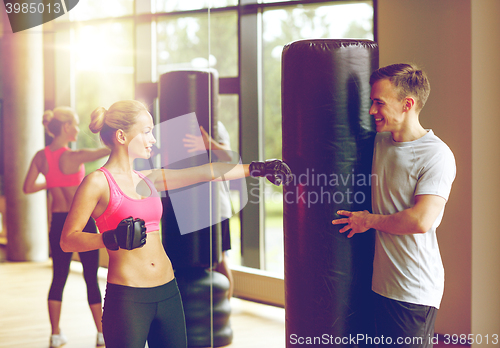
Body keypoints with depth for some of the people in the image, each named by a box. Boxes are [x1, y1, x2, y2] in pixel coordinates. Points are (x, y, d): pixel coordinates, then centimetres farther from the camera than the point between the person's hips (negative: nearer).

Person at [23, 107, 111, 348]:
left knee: (59, 277, 12)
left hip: (58, 222, 5)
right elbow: (108, 150, -19)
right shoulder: (73, 157, -19)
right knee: (91, 278, 5)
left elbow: (27, 188, 3)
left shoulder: (41, 157, -2)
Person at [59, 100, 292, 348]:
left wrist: (256, 168, 17)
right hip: (127, 297, -7)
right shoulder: (98, 182, -6)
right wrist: (112, 239, -24)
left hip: (167, 293, 7)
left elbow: (206, 172, 17)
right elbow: (67, 240, -10)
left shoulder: (148, 179, 13)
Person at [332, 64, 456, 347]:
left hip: (415, 291, -7)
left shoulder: (437, 155, -16)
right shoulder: (379, 142, 8)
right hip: (381, 282, 8)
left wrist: (369, 220, -11)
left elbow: (421, 221, -25)